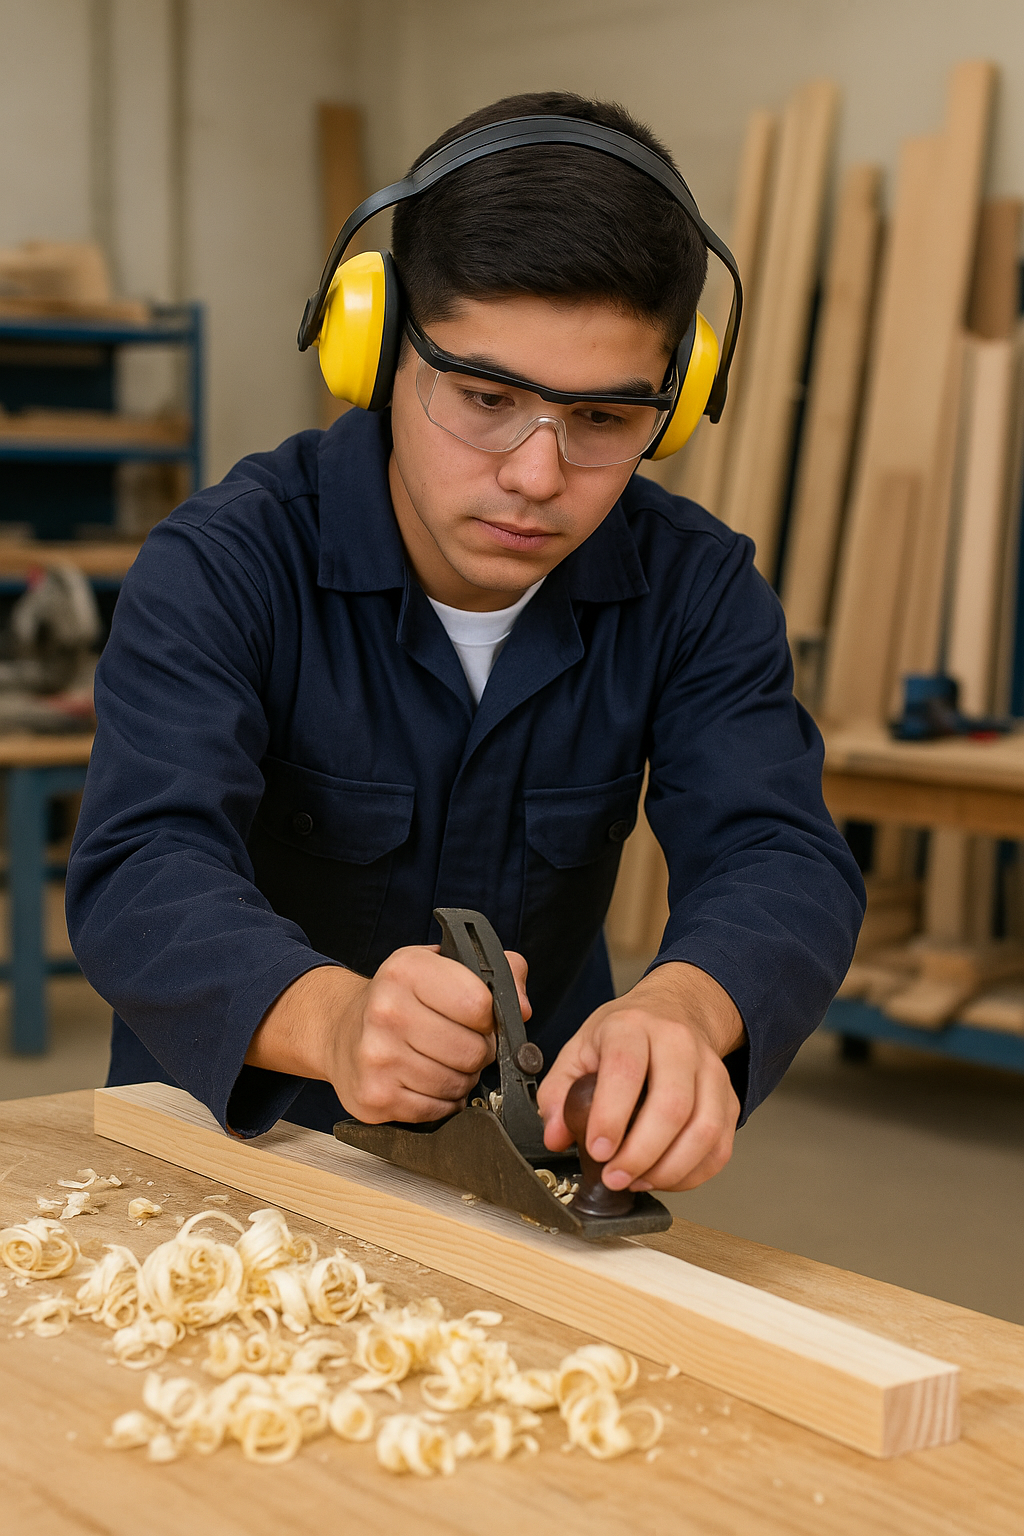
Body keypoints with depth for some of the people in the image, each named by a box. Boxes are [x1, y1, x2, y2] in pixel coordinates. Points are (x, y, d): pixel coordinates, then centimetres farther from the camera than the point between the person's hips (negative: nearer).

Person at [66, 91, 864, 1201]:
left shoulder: (697, 591, -9)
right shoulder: (221, 568, -18)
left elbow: (780, 856, -20)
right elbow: (143, 868, -30)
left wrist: (684, 1004, -45)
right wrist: (329, 1014, -52)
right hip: (228, 1130, -2)